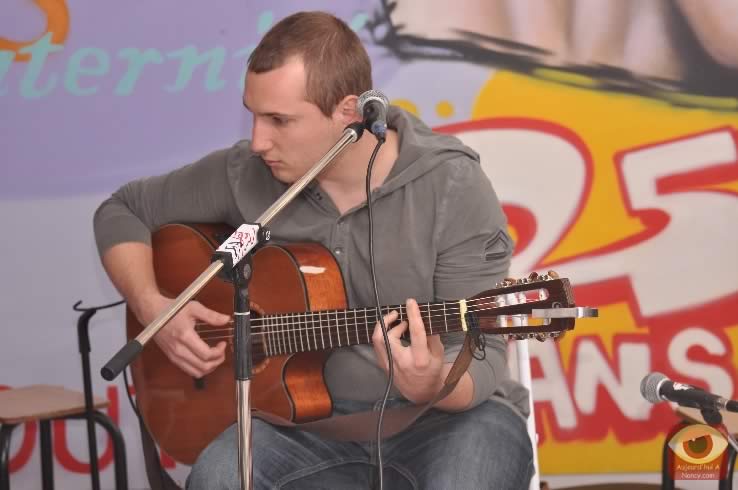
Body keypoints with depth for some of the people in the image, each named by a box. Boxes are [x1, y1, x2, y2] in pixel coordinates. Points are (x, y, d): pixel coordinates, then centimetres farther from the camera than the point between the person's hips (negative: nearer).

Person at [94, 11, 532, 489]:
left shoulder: (453, 188, -15)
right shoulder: (245, 174, -5)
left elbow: (481, 356, -17)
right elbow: (122, 211, 10)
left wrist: (431, 384, -39)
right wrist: (153, 307, -7)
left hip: (450, 413, -3)